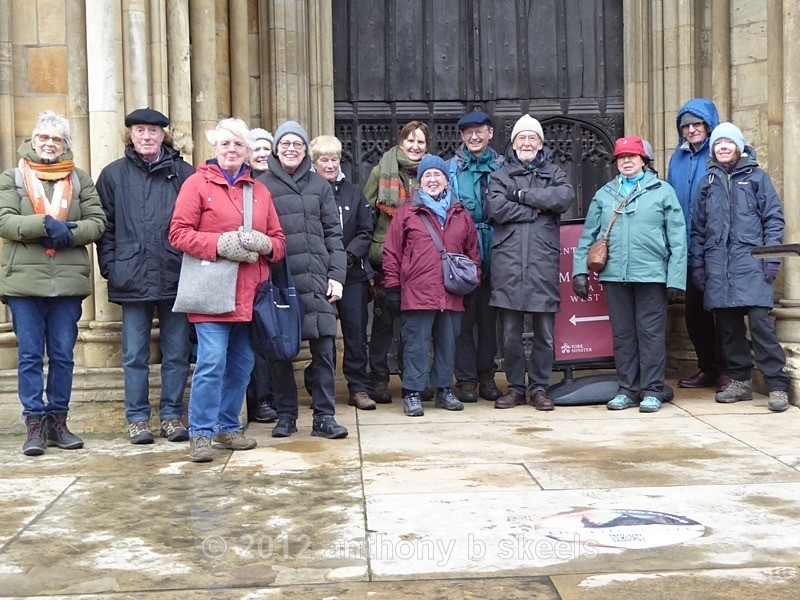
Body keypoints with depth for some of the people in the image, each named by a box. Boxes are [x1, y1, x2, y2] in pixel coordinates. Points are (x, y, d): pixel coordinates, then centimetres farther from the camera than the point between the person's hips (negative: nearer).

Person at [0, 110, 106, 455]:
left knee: (63, 355, 6)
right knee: (29, 356, 1)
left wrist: (69, 234, -15)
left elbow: (97, 222, 4)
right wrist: (45, 225, -18)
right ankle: (35, 425, 7)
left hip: (68, 281, 1)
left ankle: (58, 421, 16)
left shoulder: (80, 180, 13)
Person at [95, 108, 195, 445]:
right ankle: (137, 419, 14)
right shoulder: (113, 175, 9)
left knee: (176, 353, 5)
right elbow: (105, 226, 8)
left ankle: (172, 416, 16)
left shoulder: (184, 174, 6)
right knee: (134, 354, 5)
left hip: (175, 277, 0)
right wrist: (110, 267, -2)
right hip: (133, 277, 0)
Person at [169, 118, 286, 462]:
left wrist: (264, 244, -6)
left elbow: (278, 240, 17)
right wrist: (220, 244, -17)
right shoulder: (198, 183, 2)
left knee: (241, 364, 10)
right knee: (212, 362, -11)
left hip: (249, 294, 5)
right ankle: (200, 434, -2)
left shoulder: (259, 191, 17)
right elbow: (179, 233, -5)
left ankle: (227, 428, 22)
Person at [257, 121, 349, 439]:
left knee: (324, 348, -2)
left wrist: (336, 275, 2)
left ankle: (324, 416, 7)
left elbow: (333, 232, 12)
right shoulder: (261, 185, 7)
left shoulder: (319, 185, 14)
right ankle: (286, 415, 16)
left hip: (317, 279, 2)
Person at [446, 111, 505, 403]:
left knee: (489, 315, 8)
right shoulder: (451, 168, 4)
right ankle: (466, 379, 6)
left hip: (493, 250, 2)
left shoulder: (502, 167, 10)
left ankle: (486, 376, 18)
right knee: (464, 315, -1)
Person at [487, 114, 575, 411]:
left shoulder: (553, 173, 15)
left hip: (544, 262, 0)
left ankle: (539, 387, 13)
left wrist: (522, 194, -7)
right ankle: (515, 387, 15)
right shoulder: (500, 176, 14)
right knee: (510, 334, 4)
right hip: (508, 263, 0)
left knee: (544, 333, 3)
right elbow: (497, 209, -6)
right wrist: (537, 209, -6)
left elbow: (566, 197, -8)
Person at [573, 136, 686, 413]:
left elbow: (677, 237, 2)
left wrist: (676, 278, -5)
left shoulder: (662, 191, 6)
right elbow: (588, 235, 14)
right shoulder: (604, 194, 14)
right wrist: (580, 270, 4)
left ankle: (652, 390, 8)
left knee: (651, 332, 0)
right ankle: (627, 389, 16)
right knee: (622, 334, 7)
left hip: (651, 274, -3)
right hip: (614, 275, 3)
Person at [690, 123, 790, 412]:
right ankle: (740, 381, 16)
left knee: (759, 320, -12)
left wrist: (772, 258, -5)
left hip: (750, 261, -4)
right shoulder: (708, 182, 17)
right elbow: (698, 227, 18)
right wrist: (697, 264, 11)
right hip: (717, 264, 4)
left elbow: (774, 218, 4)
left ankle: (777, 385, -8)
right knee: (728, 324, 5)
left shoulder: (756, 177, 8)